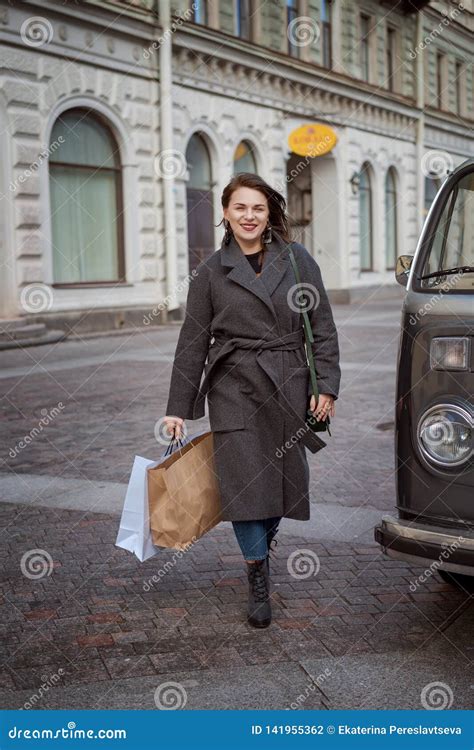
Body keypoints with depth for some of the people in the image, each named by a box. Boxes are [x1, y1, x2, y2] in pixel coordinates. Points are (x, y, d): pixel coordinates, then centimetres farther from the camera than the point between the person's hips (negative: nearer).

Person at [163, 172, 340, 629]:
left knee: (286, 482, 9)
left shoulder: (297, 260, 4)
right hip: (234, 391, -1)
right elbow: (192, 343, 5)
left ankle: (263, 542, 41)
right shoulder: (210, 272, 2)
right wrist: (177, 409, 4)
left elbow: (323, 329, 5)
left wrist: (326, 386, -3)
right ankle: (259, 588, 9)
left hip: (289, 390, 1)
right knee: (245, 484, -6)